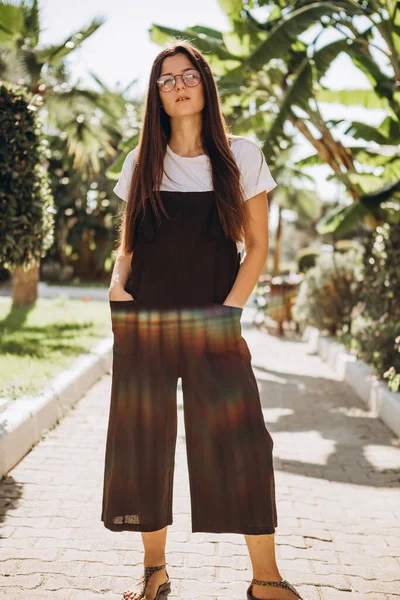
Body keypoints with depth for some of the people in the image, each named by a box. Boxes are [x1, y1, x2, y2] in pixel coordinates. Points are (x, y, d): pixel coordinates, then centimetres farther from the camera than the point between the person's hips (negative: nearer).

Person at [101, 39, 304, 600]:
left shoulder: (241, 155, 5)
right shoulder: (141, 163, 11)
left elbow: (257, 245, 4)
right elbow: (127, 244, 16)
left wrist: (231, 309, -8)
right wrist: (118, 283, -4)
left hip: (211, 325, -2)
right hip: (143, 326, 2)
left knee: (241, 445, -6)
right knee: (144, 445, 5)